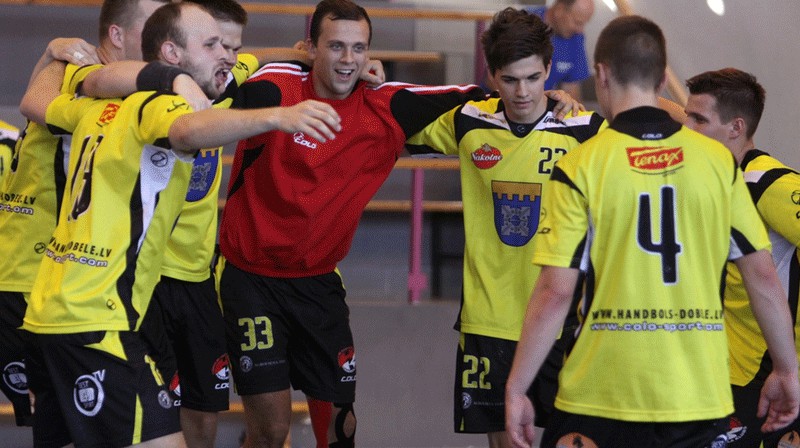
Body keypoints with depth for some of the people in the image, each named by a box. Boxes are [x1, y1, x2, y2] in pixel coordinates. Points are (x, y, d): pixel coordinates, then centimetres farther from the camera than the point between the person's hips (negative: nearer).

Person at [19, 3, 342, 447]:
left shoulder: (99, 107, 15)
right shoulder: (158, 105, -9)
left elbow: (33, 102, 34)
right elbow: (189, 130, -34)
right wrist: (275, 116, -47)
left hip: (46, 311, 10)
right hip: (96, 323, -10)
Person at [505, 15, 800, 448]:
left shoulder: (578, 168, -6)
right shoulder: (719, 160, 3)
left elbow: (555, 292, -9)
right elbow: (763, 276, 5)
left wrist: (515, 390, -2)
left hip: (600, 399, -2)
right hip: (700, 397, 3)